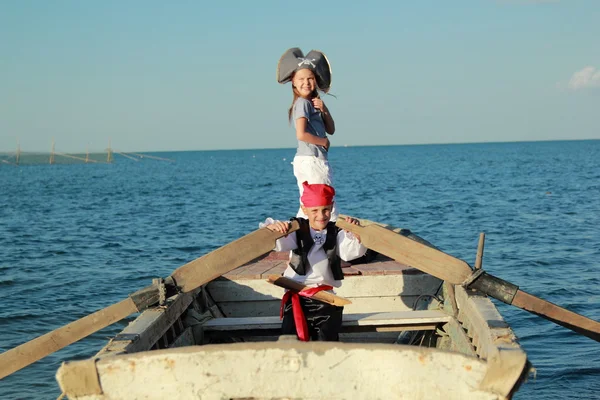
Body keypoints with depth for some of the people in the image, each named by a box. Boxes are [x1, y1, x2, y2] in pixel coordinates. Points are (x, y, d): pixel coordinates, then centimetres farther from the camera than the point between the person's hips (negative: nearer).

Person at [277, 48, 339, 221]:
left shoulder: (312, 103, 16)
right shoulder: (303, 103, -10)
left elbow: (330, 130, 16)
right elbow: (301, 135, -22)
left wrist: (324, 110, 0)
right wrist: (323, 141, -8)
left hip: (305, 161, 9)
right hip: (311, 160, -9)